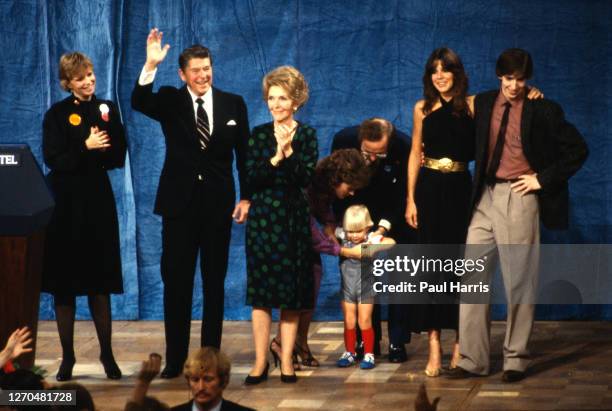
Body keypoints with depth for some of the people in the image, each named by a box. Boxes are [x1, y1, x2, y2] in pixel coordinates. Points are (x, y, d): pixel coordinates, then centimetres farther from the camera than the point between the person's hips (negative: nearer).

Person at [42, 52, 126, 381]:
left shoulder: (107, 110, 7)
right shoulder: (57, 114, -1)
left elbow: (118, 157, 2)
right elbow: (53, 159, -9)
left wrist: (99, 149, -15)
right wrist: (86, 148, -18)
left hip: (98, 202, 2)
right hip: (65, 203, -2)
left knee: (100, 285, 3)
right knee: (64, 285, 2)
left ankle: (107, 354, 12)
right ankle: (67, 357, 10)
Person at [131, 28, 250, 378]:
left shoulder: (233, 104, 3)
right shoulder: (170, 101, 1)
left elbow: (243, 154, 6)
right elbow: (139, 102, -19)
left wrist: (246, 197, 0)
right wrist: (151, 66, -32)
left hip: (218, 203, 1)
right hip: (179, 203, -1)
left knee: (215, 283, 7)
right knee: (176, 282, 1)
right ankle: (175, 358, 7)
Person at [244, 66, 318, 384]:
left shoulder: (306, 135, 3)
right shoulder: (258, 135, 4)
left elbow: (307, 178, -9)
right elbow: (251, 178, -6)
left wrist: (289, 152, -20)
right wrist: (275, 158, -18)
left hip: (294, 218, 0)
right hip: (263, 217, 0)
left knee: (292, 291, 2)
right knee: (260, 291, -2)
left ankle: (287, 361, 8)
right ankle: (260, 362, 2)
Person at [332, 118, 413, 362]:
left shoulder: (404, 147, -31)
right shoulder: (344, 140, -25)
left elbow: (403, 194, -21)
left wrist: (384, 225, -32)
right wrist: (343, 224, -18)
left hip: (395, 213, -2)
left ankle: (397, 342, 0)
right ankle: (369, 340, 8)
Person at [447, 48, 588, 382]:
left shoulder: (543, 111, -4)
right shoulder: (483, 104, 8)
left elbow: (578, 150, -3)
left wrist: (543, 179, -7)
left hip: (519, 198, -5)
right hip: (484, 198, 5)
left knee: (519, 282, 1)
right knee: (472, 279, 3)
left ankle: (516, 360, 12)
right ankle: (472, 359, 9)